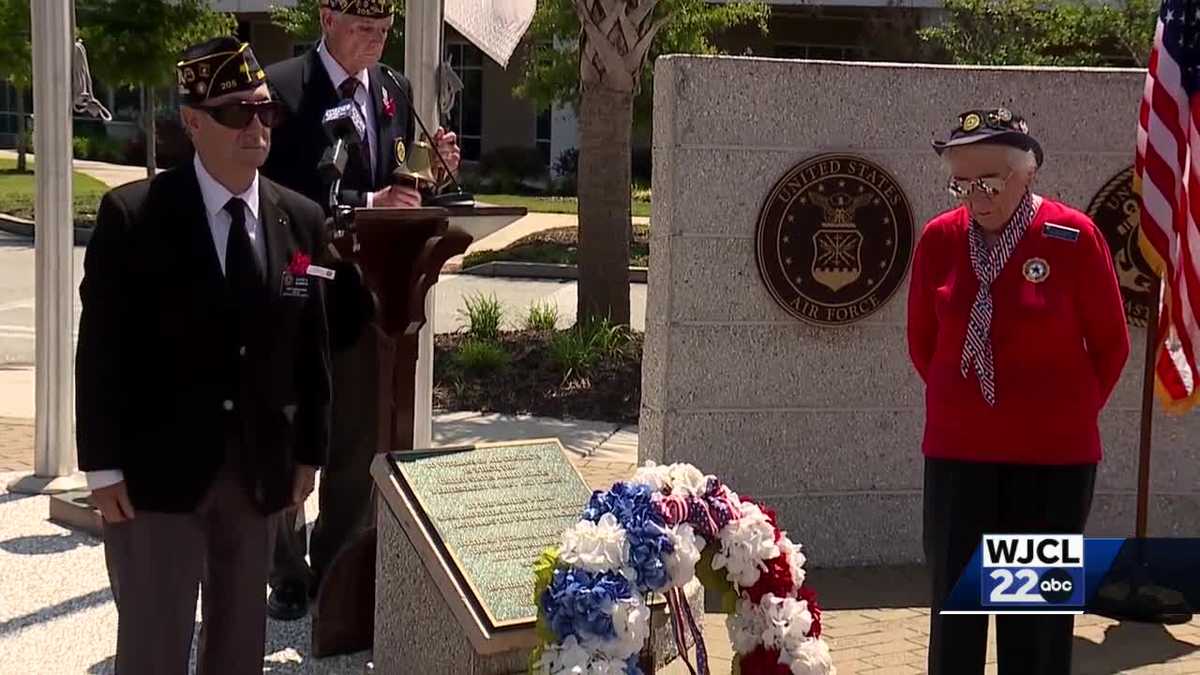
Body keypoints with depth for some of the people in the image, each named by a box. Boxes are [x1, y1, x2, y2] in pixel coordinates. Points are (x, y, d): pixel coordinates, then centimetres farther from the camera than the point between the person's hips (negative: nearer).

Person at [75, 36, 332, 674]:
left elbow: (311, 346, 8)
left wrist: (308, 452, 8)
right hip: (155, 467, -4)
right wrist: (104, 466, -11)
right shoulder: (131, 214, -9)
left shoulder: (302, 220, 3)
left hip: (258, 470, 4)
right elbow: (102, 348, -9)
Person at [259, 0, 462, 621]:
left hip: (363, 292, 5)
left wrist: (432, 167, -8)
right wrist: (365, 203, -29)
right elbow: (280, 195, -20)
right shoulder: (281, 88, -12)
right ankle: (288, 575, 27)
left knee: (357, 444, 11)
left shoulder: (395, 90, 6)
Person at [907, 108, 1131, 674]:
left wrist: (1073, 412, 8)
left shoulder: (1073, 236, -9)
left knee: (1037, 611, 7)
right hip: (957, 450, 2)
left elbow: (1110, 342, 2)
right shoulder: (939, 238, -2)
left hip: (1054, 455, -2)